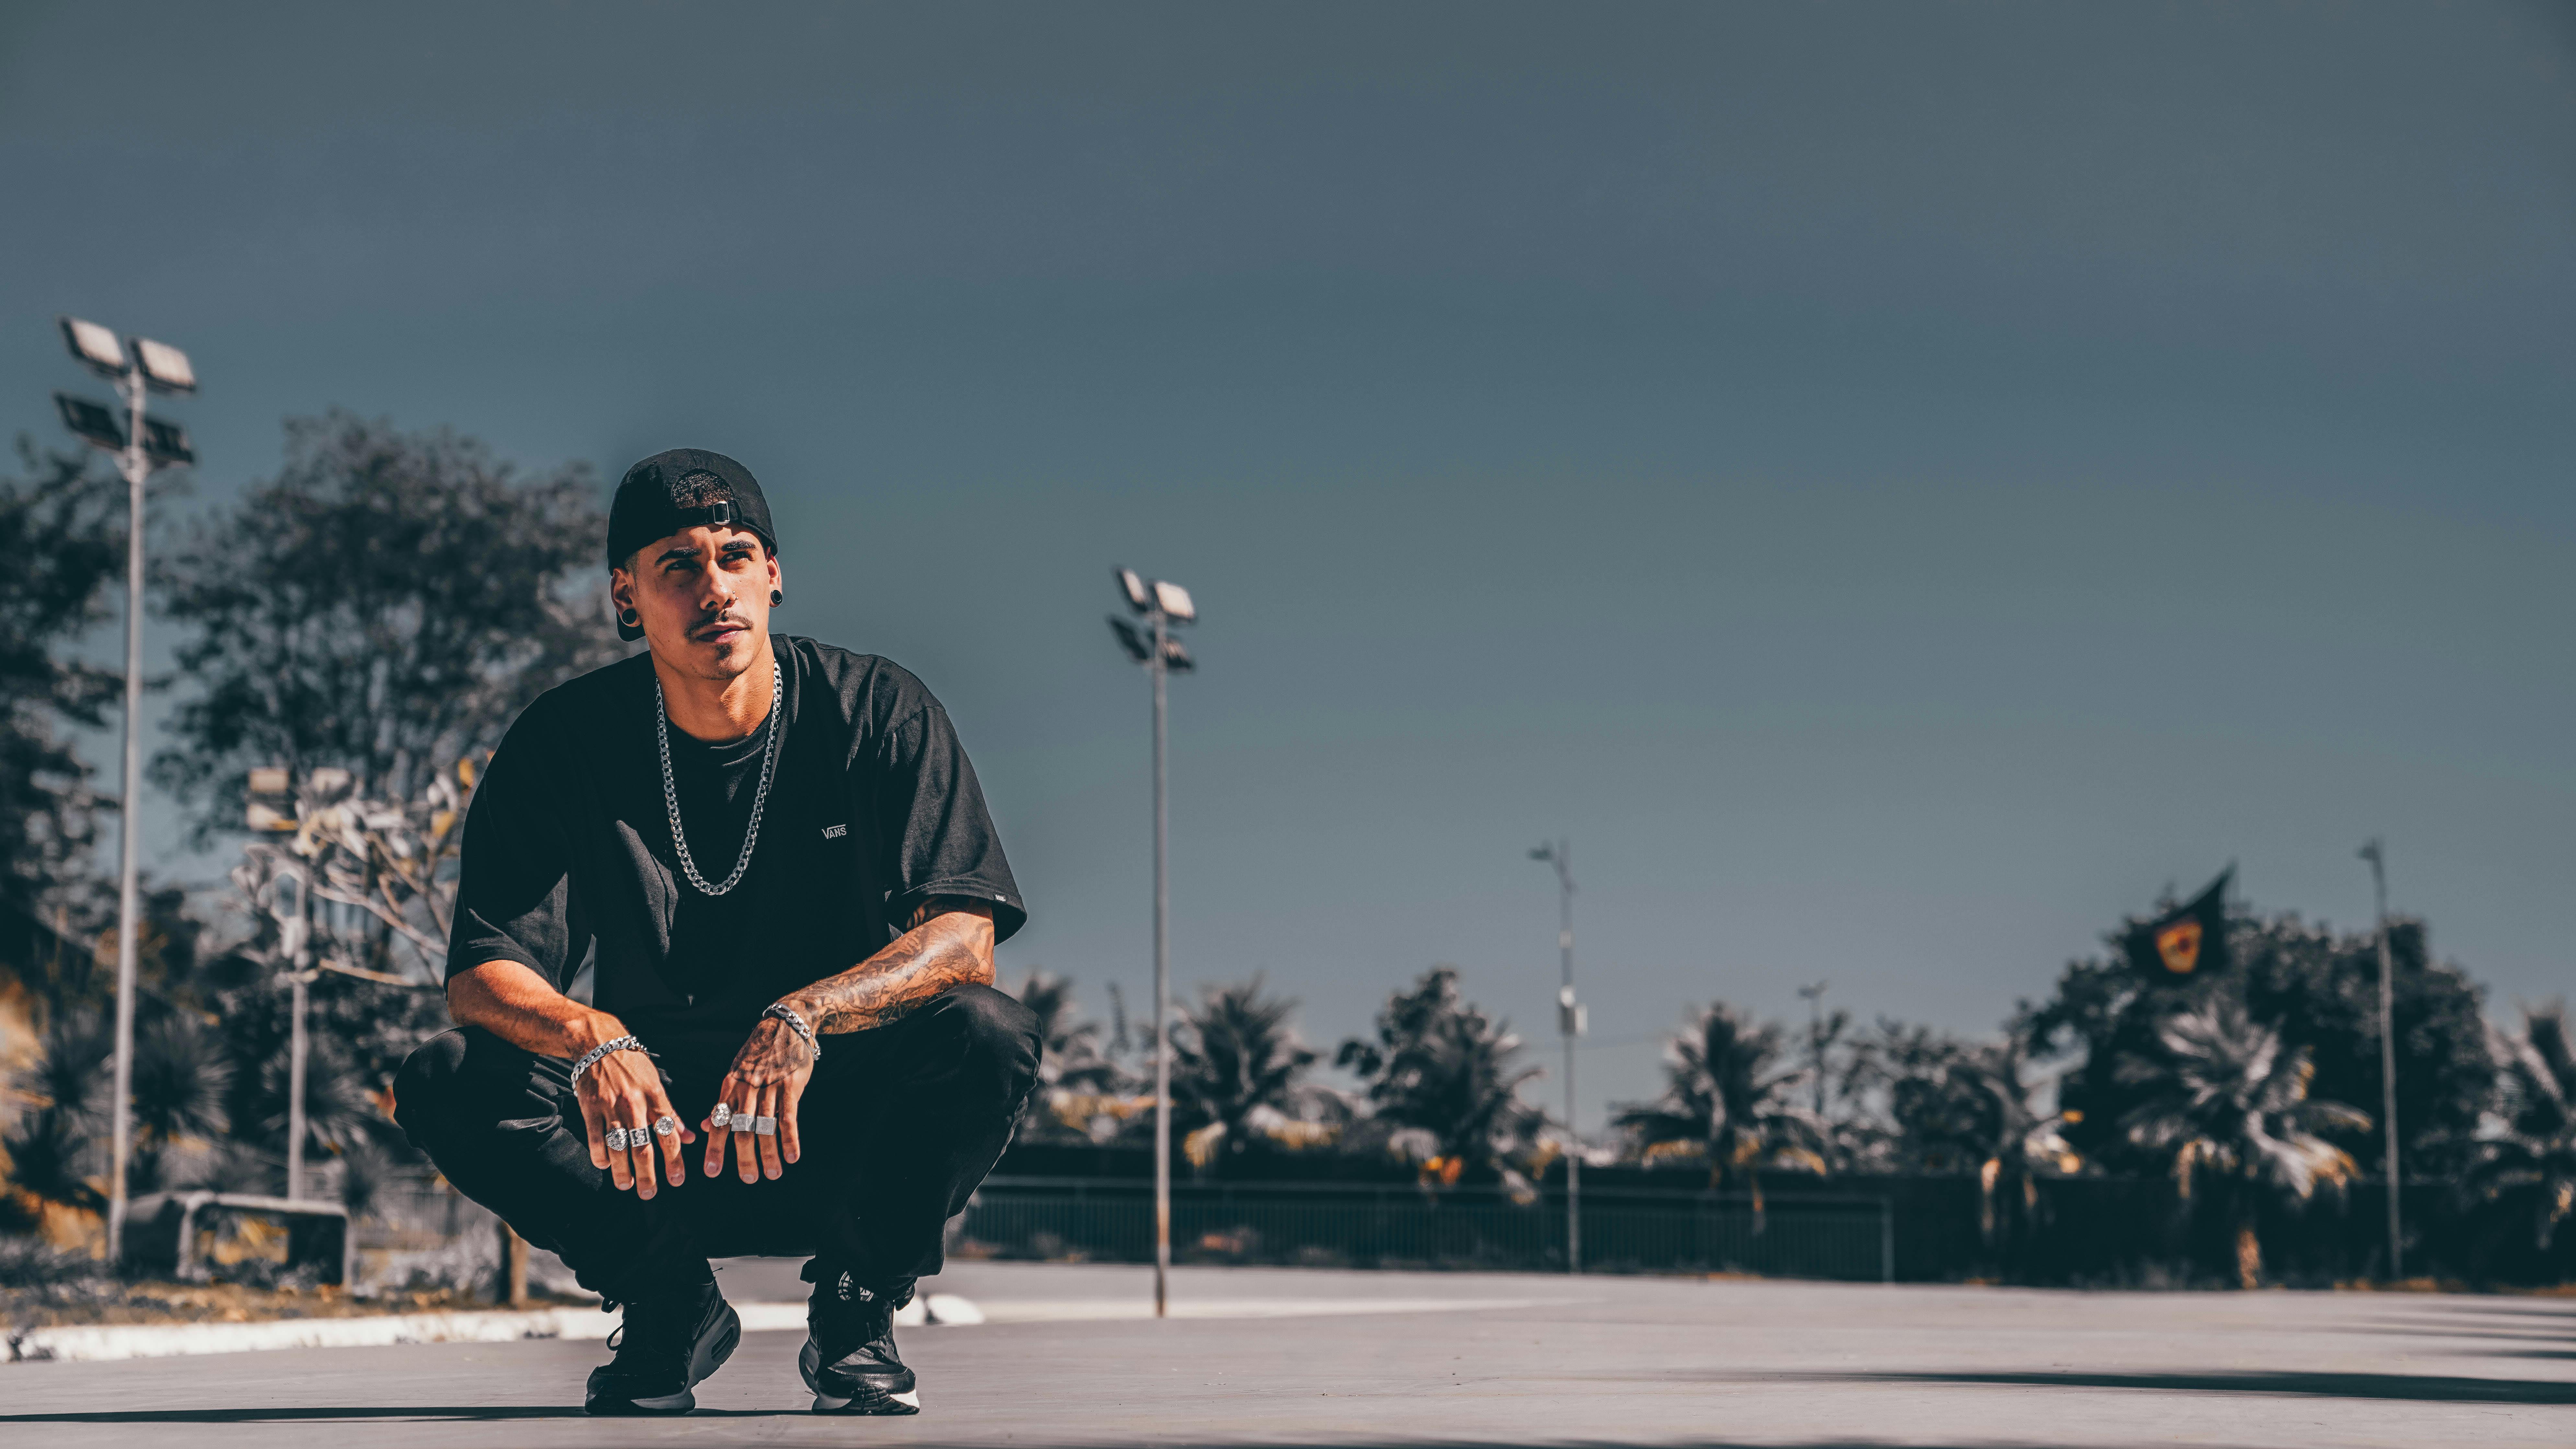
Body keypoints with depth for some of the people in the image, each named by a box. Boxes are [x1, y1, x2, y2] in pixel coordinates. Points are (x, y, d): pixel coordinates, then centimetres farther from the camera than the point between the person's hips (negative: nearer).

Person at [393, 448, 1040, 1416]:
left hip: (840, 1135, -1)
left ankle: (856, 1317, -6)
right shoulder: (563, 744, -5)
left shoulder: (882, 714, -9)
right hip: (643, 1122, 1)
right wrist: (589, 1038, -36)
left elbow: (962, 934, -19)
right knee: (444, 1084, -24)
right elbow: (482, 972, -12)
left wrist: (804, 1018, -38)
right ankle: (667, 1308, -2)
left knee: (989, 1035, -31)